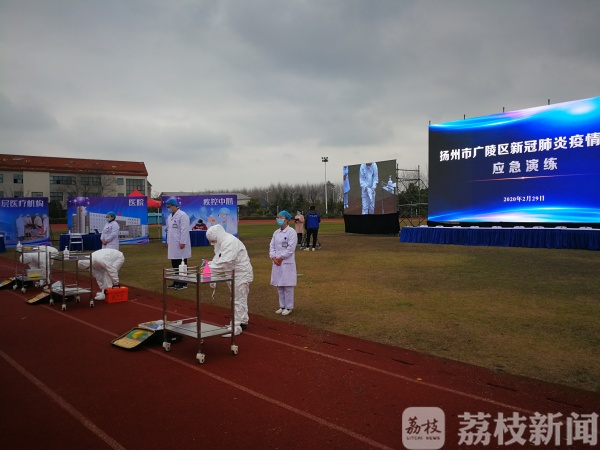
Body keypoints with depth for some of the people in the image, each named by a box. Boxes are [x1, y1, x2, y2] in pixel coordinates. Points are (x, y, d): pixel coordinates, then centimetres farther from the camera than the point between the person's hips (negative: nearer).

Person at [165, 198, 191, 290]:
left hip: (180, 245, -8)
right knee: (174, 265, 10)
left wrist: (182, 242, -19)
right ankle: (176, 282, 19)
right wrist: (168, 242, 16)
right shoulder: (170, 217, 16)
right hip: (173, 245, 8)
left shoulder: (182, 215, -11)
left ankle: (183, 283, 5)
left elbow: (184, 230, -16)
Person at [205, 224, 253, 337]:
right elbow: (217, 258, 9)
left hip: (241, 274, -10)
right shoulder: (222, 242, 6)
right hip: (235, 275, 10)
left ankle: (235, 327, 1)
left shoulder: (230, 243, -27)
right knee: (241, 299, 20)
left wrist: (210, 269, -28)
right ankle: (243, 322, 34)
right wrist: (209, 264, -8)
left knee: (238, 301, -5)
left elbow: (224, 262, -34)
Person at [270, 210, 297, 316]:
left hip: (287, 263, -6)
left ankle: (289, 307, 9)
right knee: (279, 286, 11)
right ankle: (282, 306, 22)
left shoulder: (291, 232, -8)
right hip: (277, 263, 6)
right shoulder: (276, 232, 12)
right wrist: (273, 258, -5)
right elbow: (272, 246, 10)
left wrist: (281, 258, -12)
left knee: (287, 286, -1)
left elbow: (291, 248, -14)